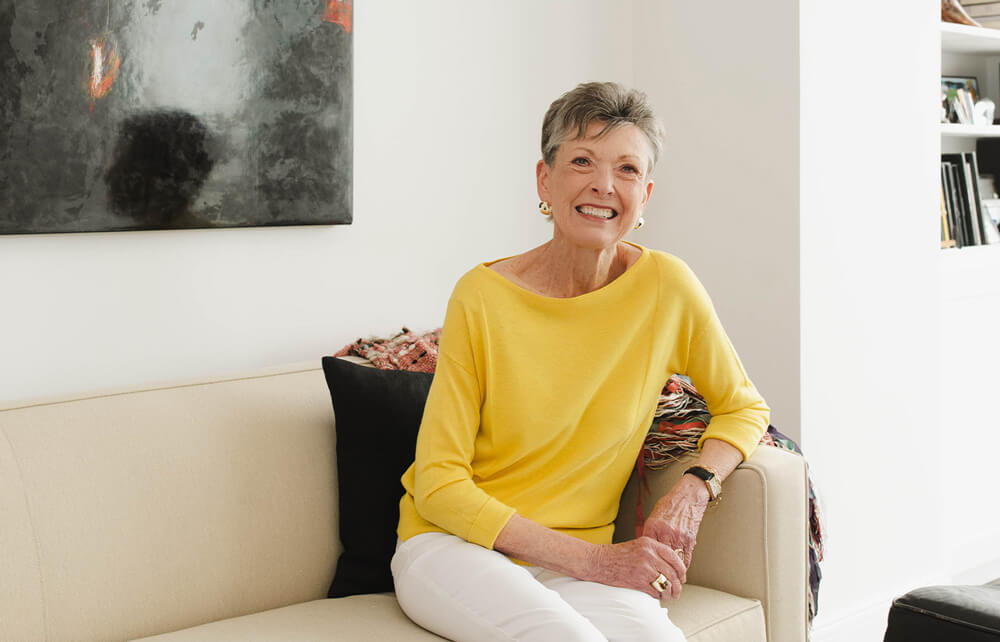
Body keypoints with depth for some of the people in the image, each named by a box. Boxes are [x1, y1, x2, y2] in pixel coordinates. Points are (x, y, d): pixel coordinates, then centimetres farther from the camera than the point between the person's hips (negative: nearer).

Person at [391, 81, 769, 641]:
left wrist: (694, 489, -9)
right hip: (453, 547, -2)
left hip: (581, 563, 3)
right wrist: (592, 558, -16)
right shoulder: (482, 297, -11)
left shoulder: (666, 286, -5)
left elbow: (744, 408, 12)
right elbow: (438, 482, -9)